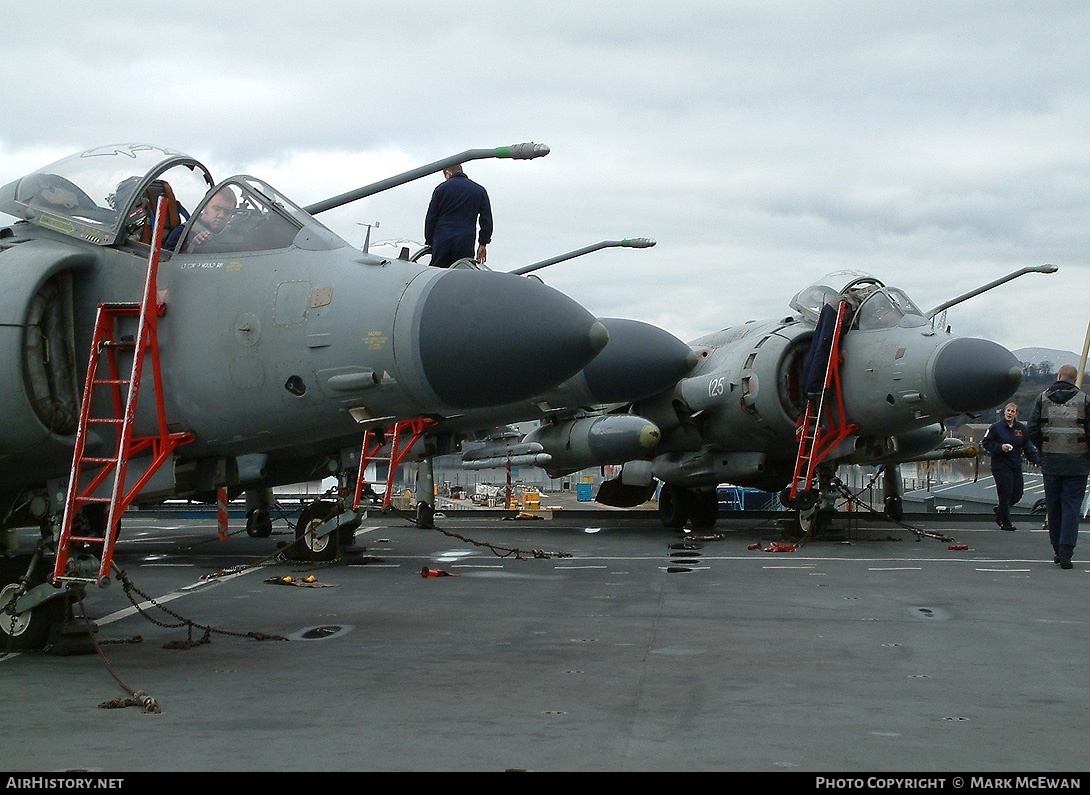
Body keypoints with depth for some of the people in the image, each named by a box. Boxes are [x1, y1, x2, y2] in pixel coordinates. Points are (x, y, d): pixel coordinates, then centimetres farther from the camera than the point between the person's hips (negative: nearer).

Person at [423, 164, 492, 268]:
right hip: (465, 243, 1)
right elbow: (486, 220, 12)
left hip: (442, 241, 0)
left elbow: (431, 218, 8)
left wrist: (429, 242, 15)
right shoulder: (479, 190, 12)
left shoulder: (441, 188, 7)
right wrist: (483, 244, 16)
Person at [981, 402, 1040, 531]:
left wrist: (1036, 459, -5)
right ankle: (1005, 522, 2)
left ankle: (1000, 510, 32)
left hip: (1016, 466, 5)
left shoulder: (1022, 428, 8)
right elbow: (986, 443, -3)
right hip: (1001, 466, -5)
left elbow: (1028, 447, 9)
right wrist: (1000, 447, -18)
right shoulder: (995, 427, -3)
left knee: (1018, 493, 6)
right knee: (1005, 493, -8)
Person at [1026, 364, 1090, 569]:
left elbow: (1032, 430, -1)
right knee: (1071, 506, 0)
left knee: (1053, 506, 12)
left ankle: (1058, 550, 18)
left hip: (1051, 461, 2)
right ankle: (1065, 553, -8)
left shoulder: (1042, 398, 3)